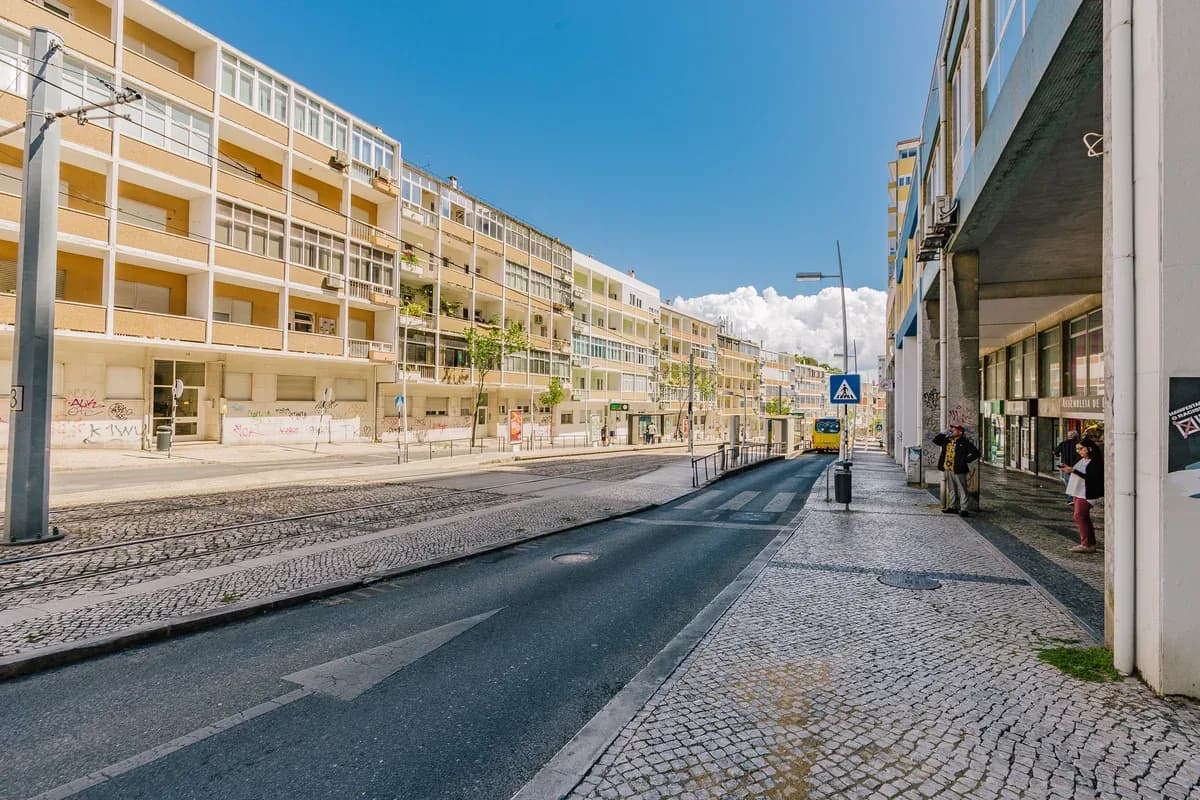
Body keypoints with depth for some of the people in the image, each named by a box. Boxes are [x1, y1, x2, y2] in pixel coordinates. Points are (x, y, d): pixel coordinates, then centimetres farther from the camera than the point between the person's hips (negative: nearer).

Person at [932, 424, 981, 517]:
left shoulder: (965, 442, -9)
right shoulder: (947, 440, 10)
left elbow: (976, 453, -10)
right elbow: (935, 440, 17)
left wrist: (965, 460, -11)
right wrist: (943, 433, 4)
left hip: (959, 470, -7)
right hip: (948, 469, 7)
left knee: (961, 489, -2)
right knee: (952, 489, 15)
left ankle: (963, 509, 0)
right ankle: (953, 507, 23)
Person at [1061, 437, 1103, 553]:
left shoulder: (1095, 462, -14)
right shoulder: (1080, 460, 13)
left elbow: (1090, 478, -24)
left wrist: (1073, 470, -25)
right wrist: (1068, 470, 0)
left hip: (1085, 494, -9)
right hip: (1077, 493, 9)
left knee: (1079, 517, -11)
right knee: (1084, 518, 12)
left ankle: (1086, 545, -6)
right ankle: (1091, 544, 19)